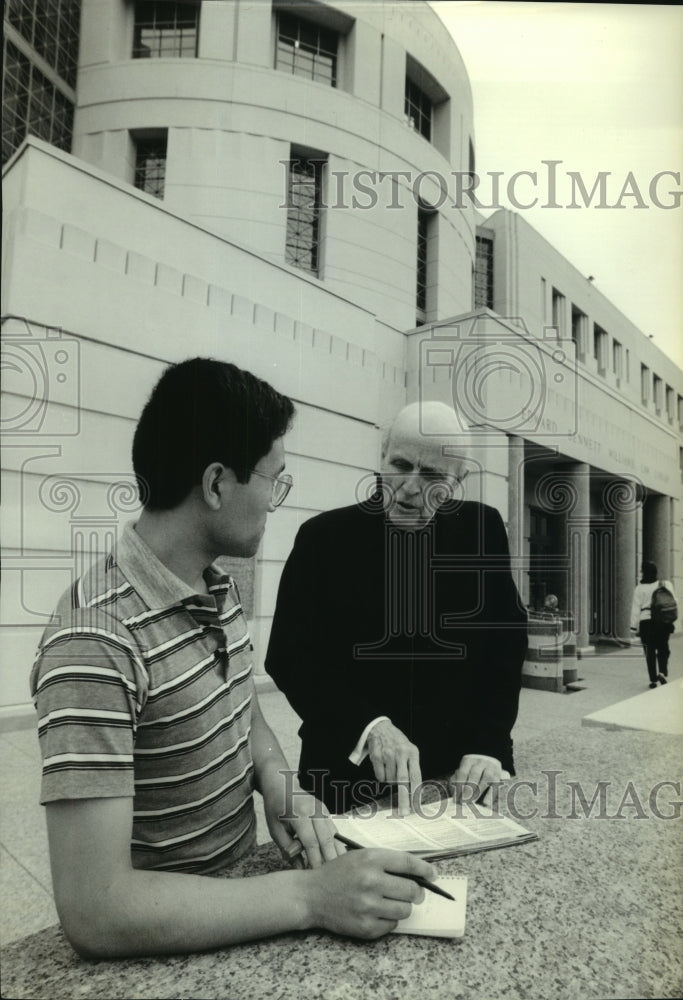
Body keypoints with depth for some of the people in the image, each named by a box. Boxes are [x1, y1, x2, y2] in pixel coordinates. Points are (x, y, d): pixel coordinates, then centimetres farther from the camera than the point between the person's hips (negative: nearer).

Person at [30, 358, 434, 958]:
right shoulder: (97, 643, -26)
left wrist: (277, 781, -7)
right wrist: (309, 896, -29)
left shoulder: (221, 589, 1)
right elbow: (93, 909, -27)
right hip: (166, 941, -6)